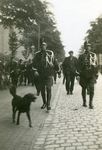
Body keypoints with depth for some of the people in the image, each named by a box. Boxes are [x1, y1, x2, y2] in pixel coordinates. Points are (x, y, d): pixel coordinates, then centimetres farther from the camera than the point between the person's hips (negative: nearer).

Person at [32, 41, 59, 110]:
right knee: (42, 89, 9)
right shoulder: (37, 54, 6)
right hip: (41, 74, 3)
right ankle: (44, 103, 24)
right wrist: (35, 70, -13)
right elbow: (35, 64, 2)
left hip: (49, 74, -3)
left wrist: (58, 71, 10)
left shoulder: (50, 53, 1)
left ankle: (48, 104, -2)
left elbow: (55, 63, 6)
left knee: (48, 89, -8)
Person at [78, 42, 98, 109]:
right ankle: (84, 102, 19)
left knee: (91, 87, -11)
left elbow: (96, 64, 13)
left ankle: (91, 103, -4)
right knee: (84, 88, 6)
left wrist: (96, 73, 10)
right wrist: (79, 73, 1)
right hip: (84, 74, 1)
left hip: (92, 74, 0)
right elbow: (79, 65, 9)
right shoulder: (81, 56, 8)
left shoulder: (93, 55, 10)